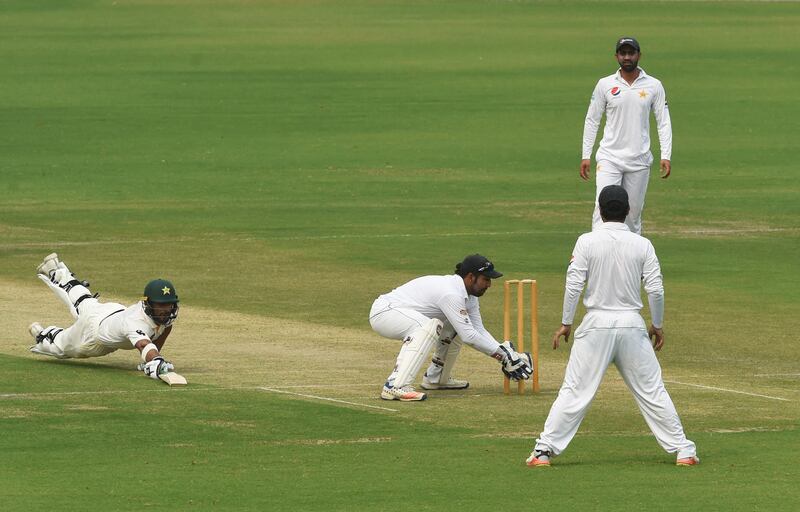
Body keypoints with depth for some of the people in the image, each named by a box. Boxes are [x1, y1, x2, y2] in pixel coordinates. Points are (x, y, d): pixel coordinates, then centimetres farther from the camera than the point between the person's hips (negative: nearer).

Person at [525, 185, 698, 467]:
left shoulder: (587, 242, -5)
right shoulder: (642, 245, 0)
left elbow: (574, 285, -9)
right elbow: (655, 289, -1)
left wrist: (566, 323, 1)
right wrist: (657, 325, 12)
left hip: (597, 324, -2)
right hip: (632, 324, 2)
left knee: (574, 391, 0)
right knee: (652, 391, 9)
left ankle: (544, 450, -3)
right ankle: (683, 450, 10)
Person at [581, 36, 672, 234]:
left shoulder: (653, 86, 3)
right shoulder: (605, 85, 2)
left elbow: (664, 122, 4)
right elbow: (592, 120, 6)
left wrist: (666, 156, -6)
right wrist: (586, 155, 1)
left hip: (639, 160, 1)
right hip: (610, 157, -1)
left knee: (634, 211, 6)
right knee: (604, 206, -14)